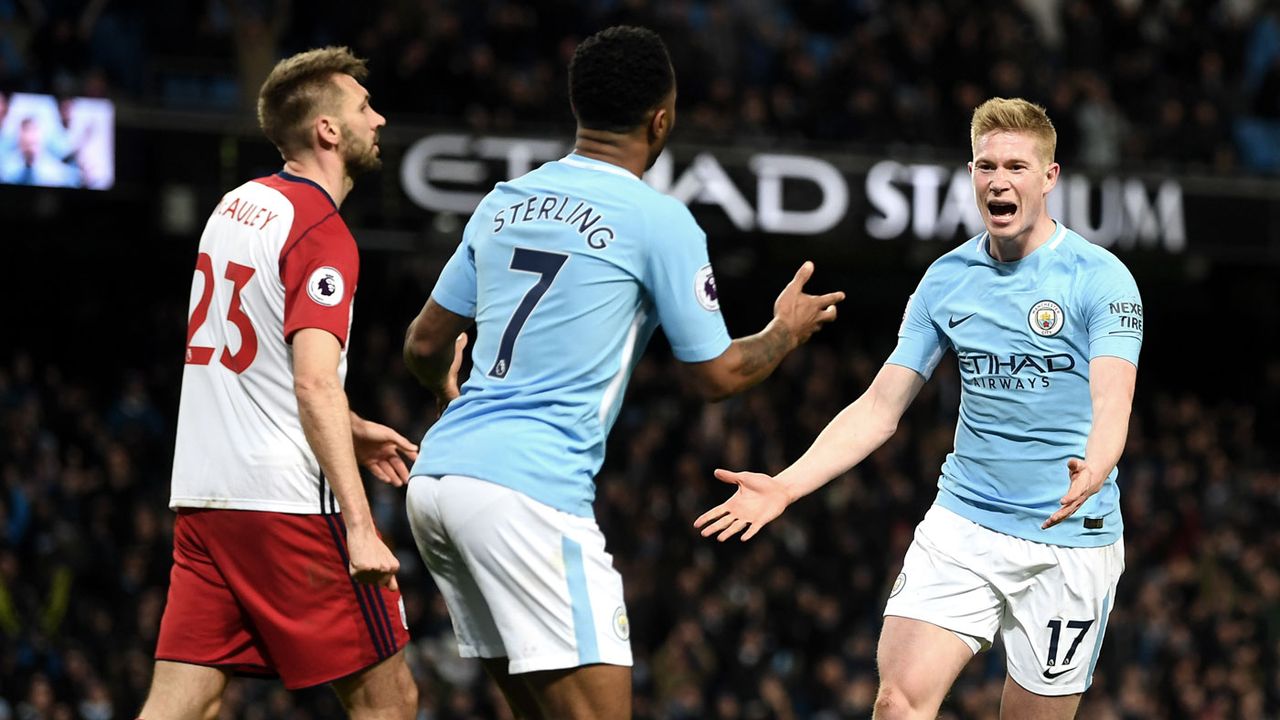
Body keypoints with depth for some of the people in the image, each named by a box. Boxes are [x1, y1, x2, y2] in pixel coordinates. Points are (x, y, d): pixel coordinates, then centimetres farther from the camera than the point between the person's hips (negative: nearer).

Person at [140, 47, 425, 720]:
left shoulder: (236, 204, 14)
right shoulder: (323, 234, -12)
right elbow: (316, 383, -22)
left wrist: (350, 431, 30)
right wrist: (360, 527, -26)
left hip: (200, 498, 8)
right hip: (286, 501, -8)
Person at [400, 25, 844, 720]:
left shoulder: (503, 203, 16)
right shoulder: (658, 220, -3)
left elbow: (425, 346, 23)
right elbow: (716, 374, 5)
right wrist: (788, 330, 25)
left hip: (434, 475, 8)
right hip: (530, 489, -8)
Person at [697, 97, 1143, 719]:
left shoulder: (1099, 278, -8)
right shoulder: (946, 279, 6)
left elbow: (1111, 401, -20)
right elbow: (878, 409, 8)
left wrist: (1091, 474, -43)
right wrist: (786, 486, -4)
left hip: (1069, 539, -3)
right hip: (961, 523, 3)